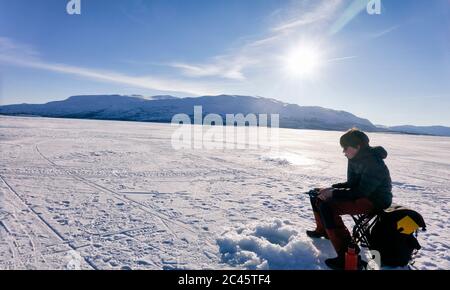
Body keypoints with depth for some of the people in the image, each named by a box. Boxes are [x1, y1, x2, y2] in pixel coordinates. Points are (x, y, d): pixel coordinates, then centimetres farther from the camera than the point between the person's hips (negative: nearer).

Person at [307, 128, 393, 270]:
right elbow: (352, 183, 11)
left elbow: (361, 192, -27)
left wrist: (334, 193, -26)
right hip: (361, 193, 10)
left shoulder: (373, 163, -24)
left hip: (375, 200, -10)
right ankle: (322, 230, 31)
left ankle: (347, 256, -25)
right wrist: (332, 188, -6)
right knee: (317, 196, 8)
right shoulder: (355, 159, 4)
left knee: (327, 207, -29)